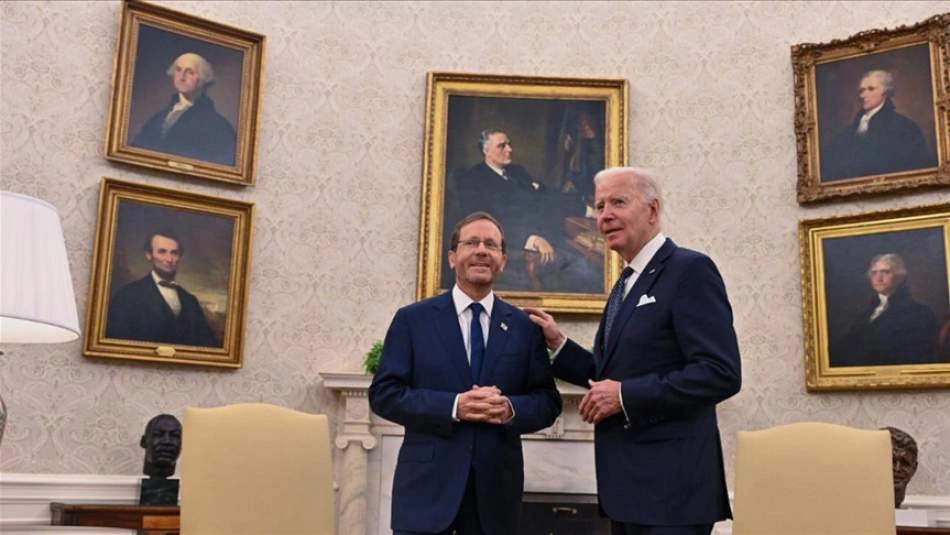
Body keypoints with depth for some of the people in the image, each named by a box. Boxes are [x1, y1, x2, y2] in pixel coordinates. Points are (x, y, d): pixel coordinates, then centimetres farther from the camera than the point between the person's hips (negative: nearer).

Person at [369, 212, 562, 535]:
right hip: (427, 484, -2)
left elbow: (549, 402, 6)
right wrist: (453, 406, -16)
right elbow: (383, 394, -4)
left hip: (496, 486, 2)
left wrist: (511, 409, -15)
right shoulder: (412, 319, 2)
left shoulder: (525, 327, 6)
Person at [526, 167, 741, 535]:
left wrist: (625, 396, -19)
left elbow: (721, 373, -21)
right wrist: (558, 345, 7)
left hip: (668, 484, -9)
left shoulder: (689, 270, -11)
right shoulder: (626, 284, 17)